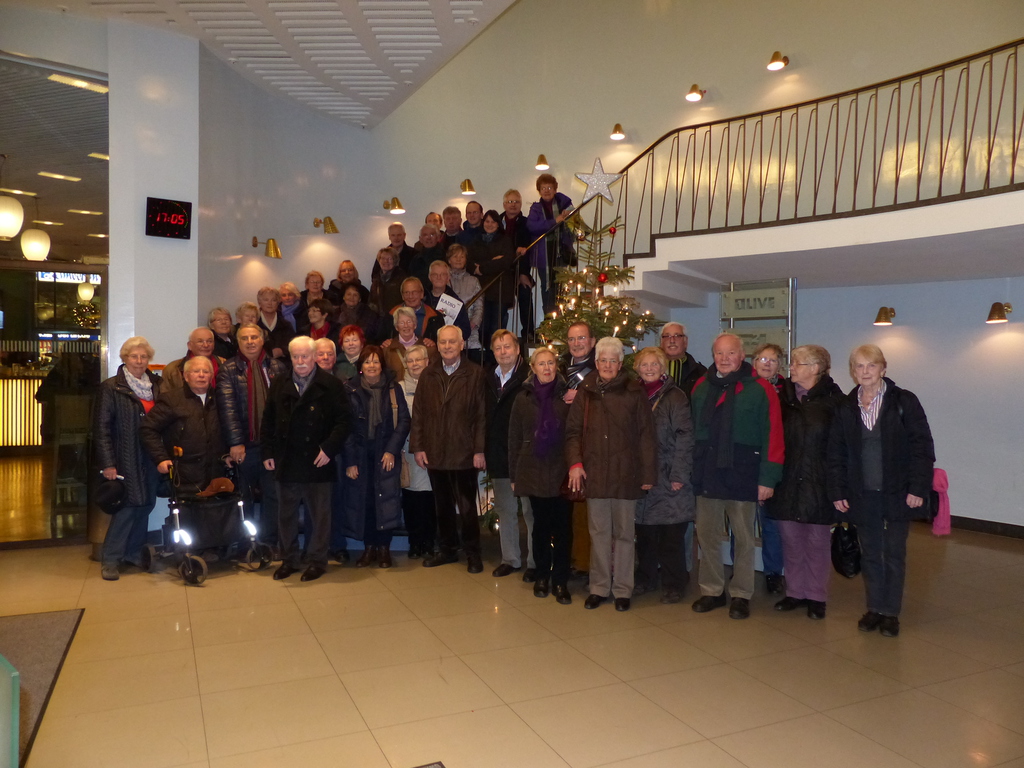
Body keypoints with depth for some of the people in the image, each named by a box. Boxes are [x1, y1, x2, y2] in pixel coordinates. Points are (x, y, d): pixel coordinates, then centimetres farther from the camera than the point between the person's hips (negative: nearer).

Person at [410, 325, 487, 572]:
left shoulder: (475, 373, -3)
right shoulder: (428, 375, 8)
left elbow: (482, 414, -6)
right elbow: (418, 413, 7)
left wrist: (480, 450, -10)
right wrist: (417, 446, 1)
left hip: (464, 453, -3)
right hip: (434, 453, 4)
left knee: (467, 506, 5)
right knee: (443, 506, 14)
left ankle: (472, 553, 20)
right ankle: (447, 549, 29)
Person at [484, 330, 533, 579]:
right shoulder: (489, 379, 10)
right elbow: (486, 416, 10)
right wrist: (483, 451, 6)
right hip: (498, 456, 6)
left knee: (531, 511, 4)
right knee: (505, 511, 16)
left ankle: (534, 562, 16)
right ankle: (510, 559, 29)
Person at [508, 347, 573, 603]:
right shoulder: (524, 398, 6)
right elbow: (514, 438, 7)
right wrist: (513, 474, 5)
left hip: (562, 472, -1)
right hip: (534, 472, 1)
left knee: (563, 526, 0)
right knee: (541, 525, 8)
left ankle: (560, 580, 11)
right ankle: (542, 576, 22)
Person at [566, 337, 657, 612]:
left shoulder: (634, 392, 1)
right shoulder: (586, 392, 8)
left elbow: (646, 435, 0)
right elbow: (573, 431, 10)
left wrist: (648, 474, -3)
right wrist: (575, 463, -4)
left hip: (626, 475, -2)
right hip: (594, 474, 2)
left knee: (624, 533, 7)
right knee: (598, 533, 9)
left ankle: (622, 589, 19)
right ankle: (599, 587, 21)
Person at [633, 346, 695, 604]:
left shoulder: (675, 397, -3)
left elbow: (685, 437, -8)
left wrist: (679, 475, -13)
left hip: (668, 478, -4)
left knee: (671, 535, 0)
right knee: (645, 533, 10)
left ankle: (673, 584, 14)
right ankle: (645, 579, 25)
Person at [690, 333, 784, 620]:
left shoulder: (760, 389, -5)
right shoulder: (701, 387, 9)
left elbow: (773, 436, -8)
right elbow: (692, 430, 11)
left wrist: (768, 478, -12)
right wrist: (690, 469, 6)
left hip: (742, 475, -4)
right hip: (707, 475, 4)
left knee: (743, 538, 7)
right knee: (707, 535, 9)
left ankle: (741, 595, 20)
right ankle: (711, 591, 23)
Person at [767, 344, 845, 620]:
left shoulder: (833, 400, -5)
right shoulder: (783, 396, 6)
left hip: (818, 483, -3)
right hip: (787, 482, 3)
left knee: (817, 541, 8)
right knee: (790, 540, 11)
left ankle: (816, 596, 20)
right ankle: (794, 592, 24)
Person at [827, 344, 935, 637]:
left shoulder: (904, 401, -5)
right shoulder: (847, 407, 4)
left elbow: (922, 447, -7)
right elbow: (836, 453, 6)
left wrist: (918, 488, -12)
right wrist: (837, 492, 1)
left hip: (898, 493, -2)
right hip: (863, 495, 3)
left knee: (894, 554, 7)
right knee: (870, 554, 10)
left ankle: (890, 612, 18)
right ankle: (874, 608, 23)